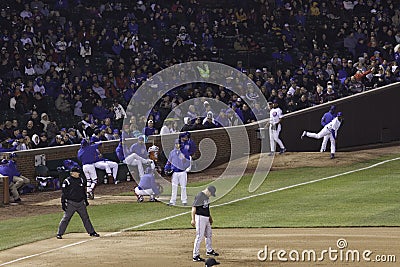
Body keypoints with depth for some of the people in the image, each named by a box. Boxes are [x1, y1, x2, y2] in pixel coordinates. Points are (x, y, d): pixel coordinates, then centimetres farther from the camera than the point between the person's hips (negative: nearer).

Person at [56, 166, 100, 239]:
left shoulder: (81, 180, 11)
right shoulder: (67, 181, -7)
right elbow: (64, 193, -7)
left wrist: (86, 200, 22)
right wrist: (63, 203, -12)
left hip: (81, 203, 5)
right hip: (71, 203, -5)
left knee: (86, 218, 10)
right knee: (66, 218, -6)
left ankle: (91, 232, 19)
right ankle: (59, 234, 0)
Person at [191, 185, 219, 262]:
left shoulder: (206, 196, 10)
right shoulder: (199, 196, -19)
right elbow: (194, 207, -22)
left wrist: (209, 216, 29)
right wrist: (193, 219, -26)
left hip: (206, 218, 10)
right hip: (200, 218, -10)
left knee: (209, 234, 24)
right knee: (199, 237, -9)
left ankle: (209, 251, 44)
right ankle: (195, 256, -6)